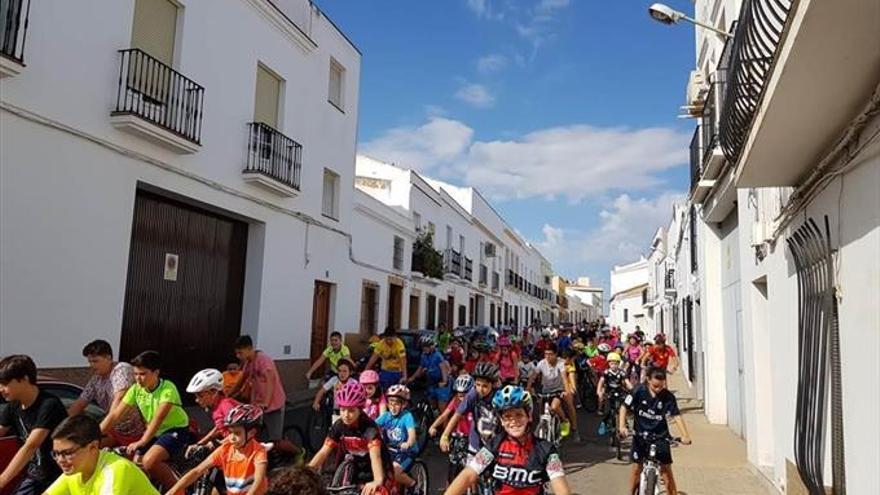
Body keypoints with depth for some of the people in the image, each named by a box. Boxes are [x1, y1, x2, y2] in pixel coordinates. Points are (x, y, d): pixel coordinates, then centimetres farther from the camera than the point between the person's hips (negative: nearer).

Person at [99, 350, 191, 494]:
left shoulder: (167, 389, -23)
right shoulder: (136, 389, -7)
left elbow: (158, 418, -34)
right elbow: (115, 415, -8)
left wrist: (141, 442, -45)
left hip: (176, 430, -7)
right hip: (154, 432, 7)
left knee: (149, 461, -26)